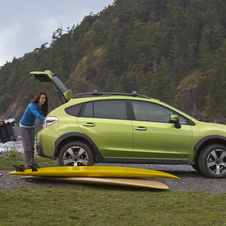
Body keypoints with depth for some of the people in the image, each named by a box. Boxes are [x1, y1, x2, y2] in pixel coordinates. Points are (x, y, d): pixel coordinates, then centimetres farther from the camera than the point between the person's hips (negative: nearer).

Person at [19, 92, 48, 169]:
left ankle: (31, 164, 10)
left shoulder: (42, 108, -2)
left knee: (31, 147, 5)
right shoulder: (32, 106, -24)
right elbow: (37, 115, -40)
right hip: (24, 127, -7)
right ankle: (28, 165, -11)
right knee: (27, 146, -11)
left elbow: (43, 116, -8)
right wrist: (45, 120, -53)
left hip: (31, 127, 7)